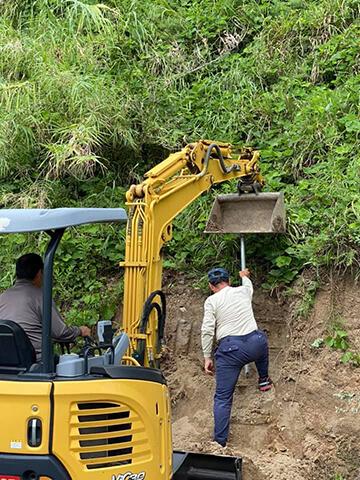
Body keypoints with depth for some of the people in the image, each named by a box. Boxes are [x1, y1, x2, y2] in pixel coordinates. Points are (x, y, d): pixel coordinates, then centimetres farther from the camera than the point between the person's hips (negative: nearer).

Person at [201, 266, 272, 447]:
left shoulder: (211, 301, 3)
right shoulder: (242, 291, 14)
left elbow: (207, 331, -5)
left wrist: (207, 357, 3)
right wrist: (245, 276, 63)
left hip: (229, 349, -3)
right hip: (254, 344, 3)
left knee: (222, 398, 5)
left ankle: (220, 442, 3)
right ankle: (264, 381, 52)